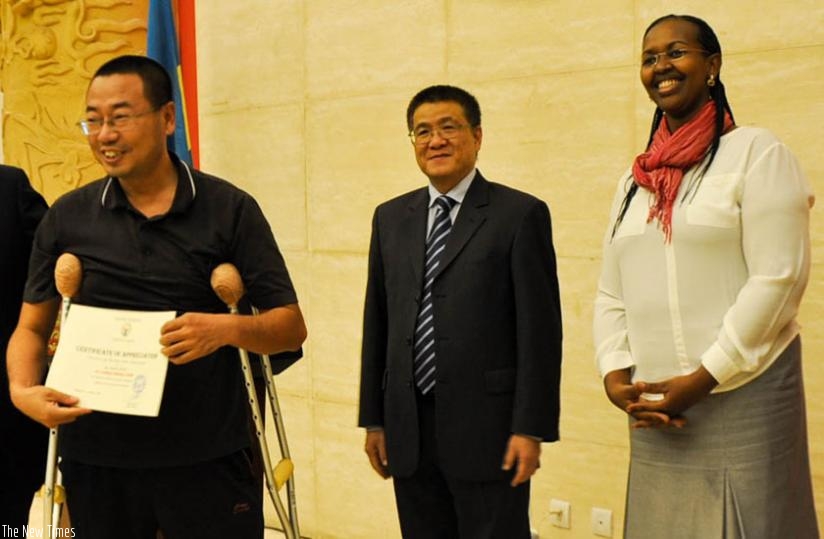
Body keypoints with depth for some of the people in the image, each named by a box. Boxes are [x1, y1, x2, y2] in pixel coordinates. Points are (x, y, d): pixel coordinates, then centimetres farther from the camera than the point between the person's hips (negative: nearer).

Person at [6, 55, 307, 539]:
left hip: (209, 458, -2)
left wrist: (226, 328, -23)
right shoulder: (67, 218, 5)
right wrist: (23, 390, -11)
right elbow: (32, 327, 10)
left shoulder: (230, 209, -2)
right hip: (96, 460, 2)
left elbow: (291, 326, -3)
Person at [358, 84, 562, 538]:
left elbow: (539, 330, -7)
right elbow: (377, 323, 12)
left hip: (486, 426, -4)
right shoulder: (391, 218, 11)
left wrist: (531, 429, -11)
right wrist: (373, 418, 10)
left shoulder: (520, 214, -4)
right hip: (408, 430, 5)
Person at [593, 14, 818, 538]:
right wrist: (615, 373, -2)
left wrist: (701, 380, -14)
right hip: (654, 405, 5)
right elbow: (611, 294, 14)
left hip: (743, 395, -5)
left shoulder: (756, 153, -4)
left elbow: (778, 279, -12)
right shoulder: (635, 179, 13)